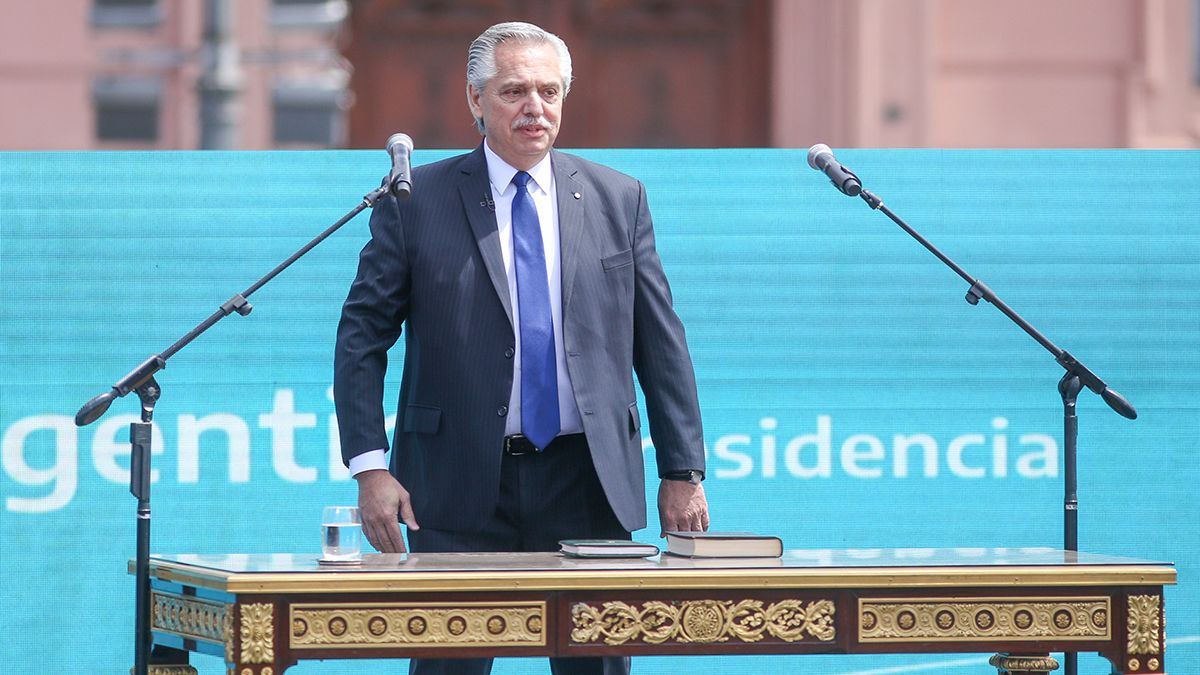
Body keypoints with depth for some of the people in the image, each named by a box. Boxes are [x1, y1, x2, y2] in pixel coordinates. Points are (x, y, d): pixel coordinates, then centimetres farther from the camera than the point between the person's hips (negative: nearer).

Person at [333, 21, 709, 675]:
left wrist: (683, 472, 5)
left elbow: (660, 343, 10)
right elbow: (361, 338, 1)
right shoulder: (418, 201, 2)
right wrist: (369, 467, -8)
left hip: (586, 482, 2)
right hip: (461, 492, -2)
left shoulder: (617, 199, 9)